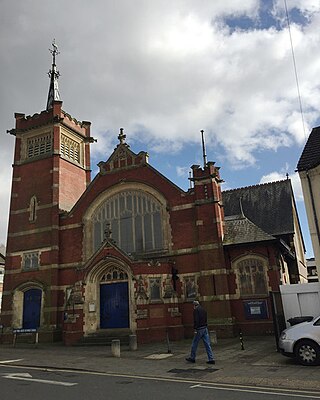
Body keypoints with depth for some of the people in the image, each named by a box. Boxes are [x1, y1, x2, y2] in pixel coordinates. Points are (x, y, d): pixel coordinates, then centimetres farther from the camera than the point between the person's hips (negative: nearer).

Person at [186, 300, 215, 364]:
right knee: (207, 344, 6)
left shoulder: (196, 310, -8)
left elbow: (196, 320, -17)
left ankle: (192, 358, 18)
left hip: (199, 329, -7)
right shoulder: (203, 310, 15)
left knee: (194, 344, 7)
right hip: (205, 328, 7)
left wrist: (195, 328, -16)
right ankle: (211, 359, 3)